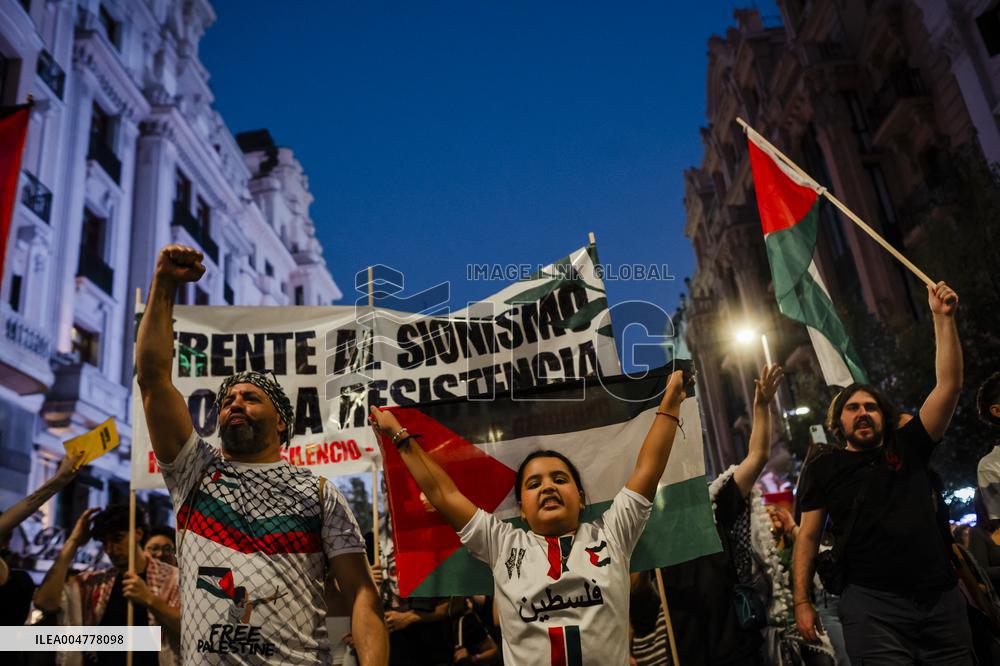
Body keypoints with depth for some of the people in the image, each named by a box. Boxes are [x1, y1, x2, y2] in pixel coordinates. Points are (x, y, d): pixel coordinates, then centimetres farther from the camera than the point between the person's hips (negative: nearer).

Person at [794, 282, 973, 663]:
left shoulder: (907, 447, 12)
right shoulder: (824, 468, 7)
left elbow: (949, 386, 5)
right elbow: (808, 535, 5)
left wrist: (943, 318, 1)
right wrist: (802, 601, -4)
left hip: (942, 598, 3)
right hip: (872, 603, -3)